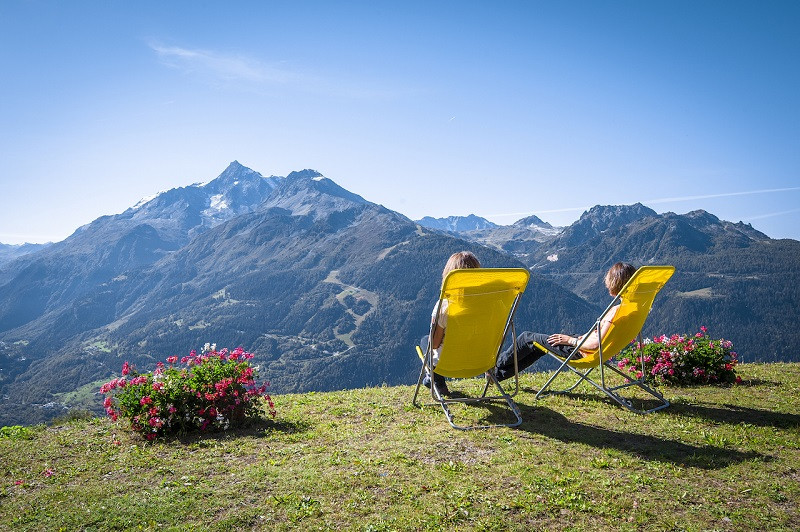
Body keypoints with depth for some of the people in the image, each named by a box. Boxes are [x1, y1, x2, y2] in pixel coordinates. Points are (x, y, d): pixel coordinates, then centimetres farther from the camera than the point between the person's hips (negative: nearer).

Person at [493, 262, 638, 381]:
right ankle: (498, 374, 29)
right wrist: (584, 336, 9)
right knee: (538, 344, 22)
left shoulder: (616, 310, -27)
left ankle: (497, 364, 24)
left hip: (579, 352, -10)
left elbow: (596, 343, -29)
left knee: (528, 338, 3)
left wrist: (571, 340, -15)